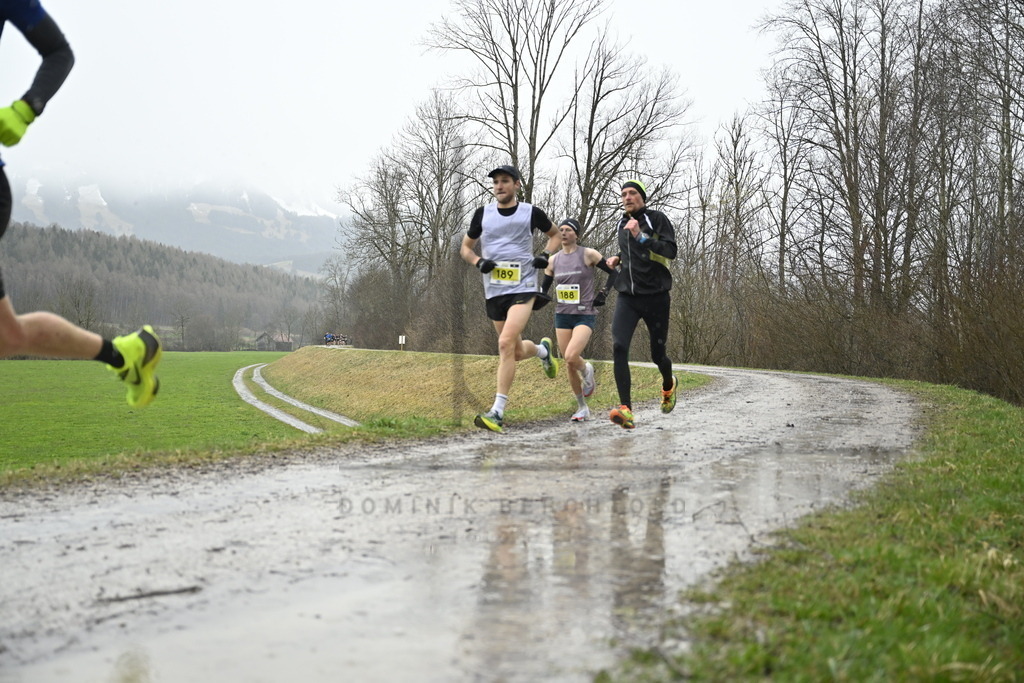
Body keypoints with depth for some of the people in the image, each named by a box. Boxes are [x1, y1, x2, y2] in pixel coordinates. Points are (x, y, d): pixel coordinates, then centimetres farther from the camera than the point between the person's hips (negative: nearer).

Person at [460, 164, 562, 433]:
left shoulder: (531, 212, 1)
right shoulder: (483, 214, 6)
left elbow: (555, 235, 18)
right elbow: (465, 247, 15)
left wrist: (545, 254, -2)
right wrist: (479, 262, -6)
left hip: (523, 288, -4)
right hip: (494, 290, 4)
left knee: (506, 343, -22)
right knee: (516, 351, 12)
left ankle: (498, 411, -21)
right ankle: (542, 349, 49)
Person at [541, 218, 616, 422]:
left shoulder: (588, 254, -5)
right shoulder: (553, 260, 7)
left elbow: (613, 272, 2)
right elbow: (544, 287, 15)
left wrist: (603, 293, -6)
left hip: (585, 315, -5)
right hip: (562, 315, 5)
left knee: (571, 357, -25)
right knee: (568, 364, 4)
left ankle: (587, 371, 12)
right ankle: (582, 408, 18)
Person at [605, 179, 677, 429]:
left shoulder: (657, 219, -5)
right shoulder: (622, 223, 13)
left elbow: (670, 251, -18)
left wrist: (640, 236, -25)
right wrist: (618, 257, 11)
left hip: (655, 296, -4)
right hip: (627, 296, 4)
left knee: (657, 354, 7)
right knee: (619, 347, -19)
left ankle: (668, 385, 45)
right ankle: (626, 409, -25)